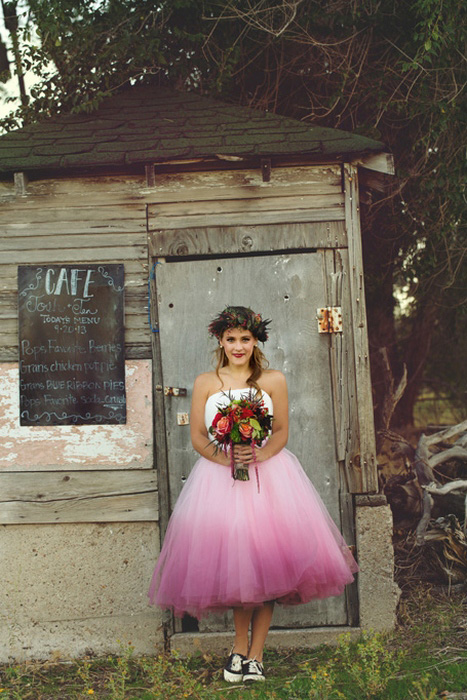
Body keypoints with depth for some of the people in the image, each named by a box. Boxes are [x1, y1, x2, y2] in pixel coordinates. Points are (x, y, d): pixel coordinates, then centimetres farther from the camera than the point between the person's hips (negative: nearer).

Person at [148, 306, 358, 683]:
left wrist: (258, 455, -15)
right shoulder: (205, 383, 7)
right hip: (220, 479, 0)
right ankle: (240, 647, 19)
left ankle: (255, 653, 8)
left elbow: (282, 432, 3)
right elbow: (198, 437, 3)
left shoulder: (273, 380, 6)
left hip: (269, 475, 0)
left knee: (266, 561, -2)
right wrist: (224, 458, -14)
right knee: (233, 563, 2)